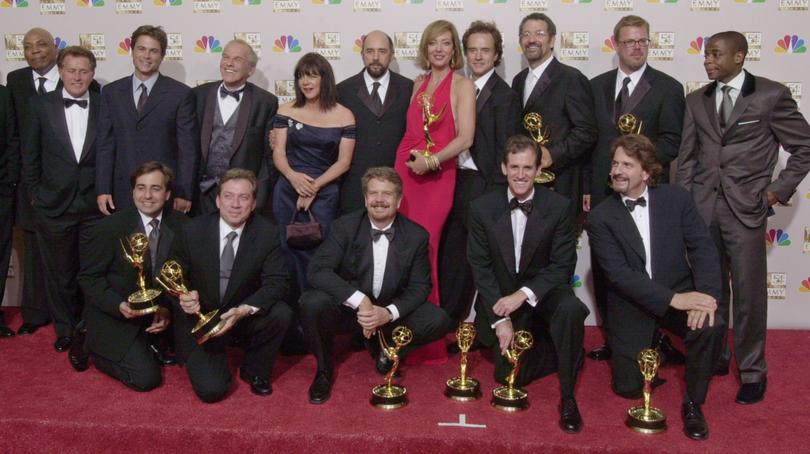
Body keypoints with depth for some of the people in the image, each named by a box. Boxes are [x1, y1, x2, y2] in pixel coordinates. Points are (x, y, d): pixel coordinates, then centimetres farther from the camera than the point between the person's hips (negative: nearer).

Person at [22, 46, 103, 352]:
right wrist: (35, 195, 4)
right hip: (53, 208, 1)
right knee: (59, 275, 12)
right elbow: (30, 155, 6)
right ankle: (65, 331, 30)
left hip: (95, 207, -1)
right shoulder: (41, 105, 1)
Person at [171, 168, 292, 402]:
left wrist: (244, 310, -32)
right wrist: (184, 296, -24)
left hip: (244, 315, 1)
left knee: (281, 314, -29)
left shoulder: (268, 233, -11)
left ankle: (254, 370, 1)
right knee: (211, 390, -18)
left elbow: (276, 282, -15)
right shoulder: (192, 231, -11)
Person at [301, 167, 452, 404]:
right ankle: (324, 367, -2)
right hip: (348, 308, -1)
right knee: (312, 303, -32)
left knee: (438, 321, -22)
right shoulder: (344, 227, -11)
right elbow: (318, 270, -21)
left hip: (390, 312, 2)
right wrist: (360, 300, -33)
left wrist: (389, 313, -25)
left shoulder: (416, 235, -6)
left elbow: (420, 286, -5)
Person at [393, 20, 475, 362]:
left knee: (423, 252, -6)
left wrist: (432, 160, -18)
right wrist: (411, 157, 6)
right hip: (404, 170, 5)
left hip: (436, 177, -5)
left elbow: (465, 137, -10)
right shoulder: (419, 84, 16)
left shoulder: (463, 85, -1)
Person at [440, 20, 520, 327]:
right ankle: (445, 317, 22)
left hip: (482, 184, -6)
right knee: (450, 250, 11)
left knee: (471, 254, 4)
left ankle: (450, 317, 17)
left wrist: (496, 193, -12)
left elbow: (505, 150, -10)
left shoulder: (505, 96, -8)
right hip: (456, 179, 7)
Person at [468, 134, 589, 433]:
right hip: (501, 297, 1)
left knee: (571, 308, -35)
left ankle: (567, 396, -17)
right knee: (510, 376, -8)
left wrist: (524, 294, -25)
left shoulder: (559, 207, -10)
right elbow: (480, 267, -5)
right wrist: (500, 318, -13)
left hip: (541, 291, -1)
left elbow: (563, 265, -11)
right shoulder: (482, 208, -7)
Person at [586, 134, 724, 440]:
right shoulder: (600, 218, -10)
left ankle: (693, 403, -5)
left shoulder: (676, 198, -4)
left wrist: (705, 295, -25)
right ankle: (652, 346, 32)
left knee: (712, 325, -30)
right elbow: (619, 273, -18)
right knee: (629, 387, -3)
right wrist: (673, 299, -27)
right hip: (632, 307, -1)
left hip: (680, 296, 1)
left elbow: (703, 249, -7)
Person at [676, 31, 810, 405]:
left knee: (749, 293, 2)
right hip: (702, 208, 3)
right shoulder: (696, 100, 10)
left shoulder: (771, 95, -1)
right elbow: (686, 157, 11)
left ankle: (752, 371, 15)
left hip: (746, 208, -3)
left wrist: (778, 190, -3)